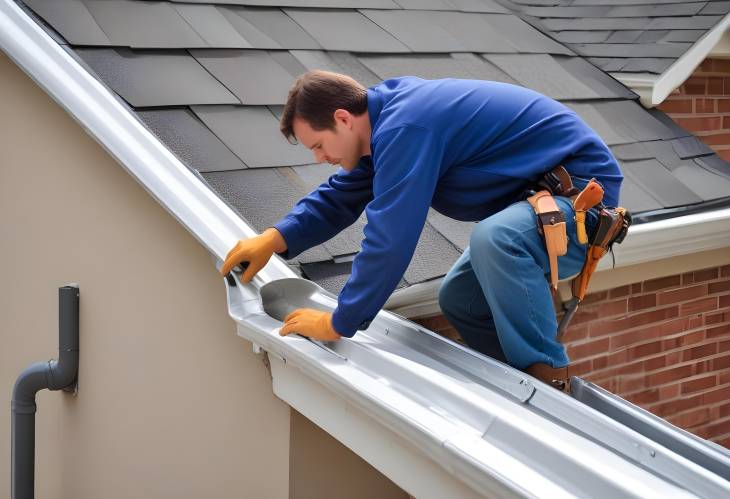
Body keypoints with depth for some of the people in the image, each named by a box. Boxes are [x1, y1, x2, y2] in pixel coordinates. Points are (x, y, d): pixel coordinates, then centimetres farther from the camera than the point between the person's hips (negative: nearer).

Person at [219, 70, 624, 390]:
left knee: (493, 240, -36)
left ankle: (552, 384, -22)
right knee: (457, 300, 12)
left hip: (583, 187, -10)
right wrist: (274, 240, 4)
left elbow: (390, 241, -28)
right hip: (537, 192, 10)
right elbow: (340, 196, 17)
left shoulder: (404, 130, -27)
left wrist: (338, 324, -17)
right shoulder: (386, 114, 5)